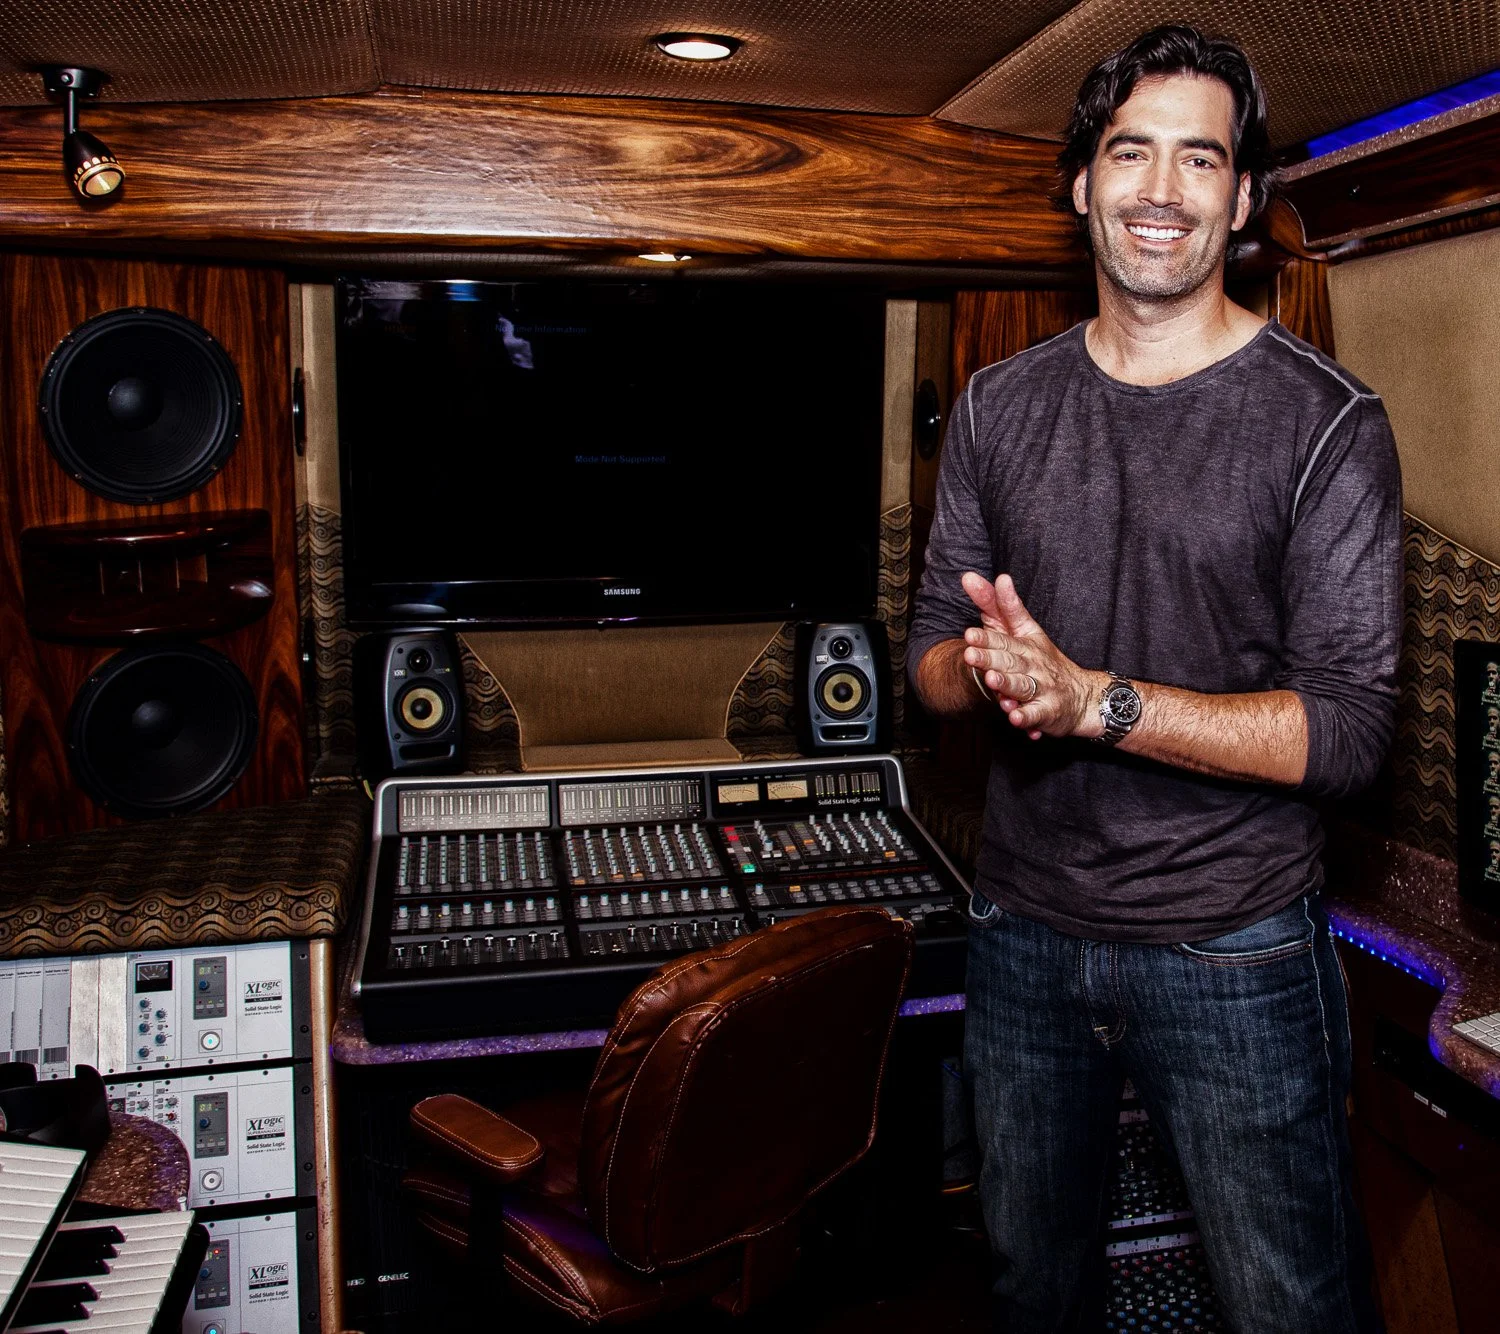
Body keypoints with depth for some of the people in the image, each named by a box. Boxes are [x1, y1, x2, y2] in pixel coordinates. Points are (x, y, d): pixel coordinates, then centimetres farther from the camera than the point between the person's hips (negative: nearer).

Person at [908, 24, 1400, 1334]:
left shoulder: (1329, 423, -10)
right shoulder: (998, 406, 3)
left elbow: (1347, 730, -15)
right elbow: (934, 650, 4)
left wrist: (1091, 697, -25)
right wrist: (990, 673, -20)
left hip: (1236, 952, -3)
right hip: (1023, 931, 4)